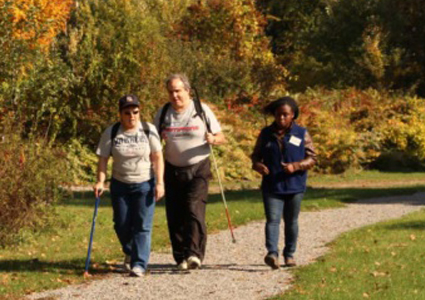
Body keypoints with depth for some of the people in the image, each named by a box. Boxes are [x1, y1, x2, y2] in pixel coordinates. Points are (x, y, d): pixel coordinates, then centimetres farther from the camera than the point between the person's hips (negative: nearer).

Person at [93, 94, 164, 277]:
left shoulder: (149, 130, -6)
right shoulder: (111, 133, -5)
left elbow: (157, 157, -4)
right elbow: (103, 159, -3)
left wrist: (159, 183, -9)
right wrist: (100, 181, -14)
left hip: (145, 184, -1)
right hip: (120, 185, 2)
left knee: (142, 226, -8)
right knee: (122, 225, 9)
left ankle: (139, 264, -6)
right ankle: (129, 253, 37)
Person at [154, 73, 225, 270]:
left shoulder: (202, 110, -1)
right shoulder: (163, 113, 6)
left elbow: (221, 137, 4)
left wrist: (213, 139, -19)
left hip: (198, 169, -3)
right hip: (173, 171, 3)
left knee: (194, 210, -18)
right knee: (175, 216, 2)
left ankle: (194, 254, -22)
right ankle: (181, 257, 12)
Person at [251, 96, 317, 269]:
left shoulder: (301, 134, 1)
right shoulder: (266, 134, 6)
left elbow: (312, 158, 1)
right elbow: (256, 155, 14)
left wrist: (295, 166, -16)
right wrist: (258, 165, -9)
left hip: (294, 187, 0)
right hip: (271, 187, 0)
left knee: (291, 222, 11)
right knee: (272, 220, -13)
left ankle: (289, 254, 23)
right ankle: (272, 253, -25)